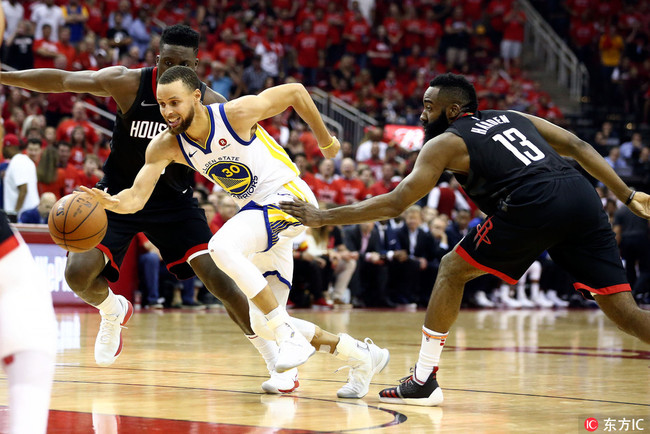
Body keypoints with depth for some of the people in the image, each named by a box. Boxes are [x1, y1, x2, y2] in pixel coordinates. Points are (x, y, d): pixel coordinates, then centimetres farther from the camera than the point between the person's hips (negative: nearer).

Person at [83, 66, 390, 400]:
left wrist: (325, 140, 5)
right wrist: (111, 202, -39)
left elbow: (295, 92, -7)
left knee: (222, 247, -33)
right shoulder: (165, 146, -7)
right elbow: (136, 198, -16)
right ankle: (361, 356, 24)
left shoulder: (237, 113, -21)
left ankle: (291, 337, -24)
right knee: (264, 325, 6)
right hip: (257, 212, 8)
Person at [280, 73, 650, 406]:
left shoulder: (446, 142, 13)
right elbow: (578, 147, 24)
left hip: (533, 205, -5)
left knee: (453, 269, 14)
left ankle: (424, 381, 15)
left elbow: (394, 204, 9)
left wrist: (321, 218, 16)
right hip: (583, 197, 6)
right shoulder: (513, 117, 30)